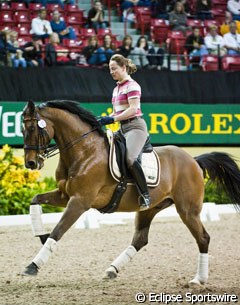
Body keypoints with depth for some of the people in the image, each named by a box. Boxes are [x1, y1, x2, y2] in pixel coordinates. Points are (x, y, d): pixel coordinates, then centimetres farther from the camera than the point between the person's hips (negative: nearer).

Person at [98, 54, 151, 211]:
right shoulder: (117, 89, 20)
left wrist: (112, 119, -23)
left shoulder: (132, 85, -7)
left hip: (135, 126, -10)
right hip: (123, 129, 10)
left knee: (129, 158, -31)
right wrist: (104, 120, 5)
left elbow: (132, 109, -18)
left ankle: (145, 195, -26)